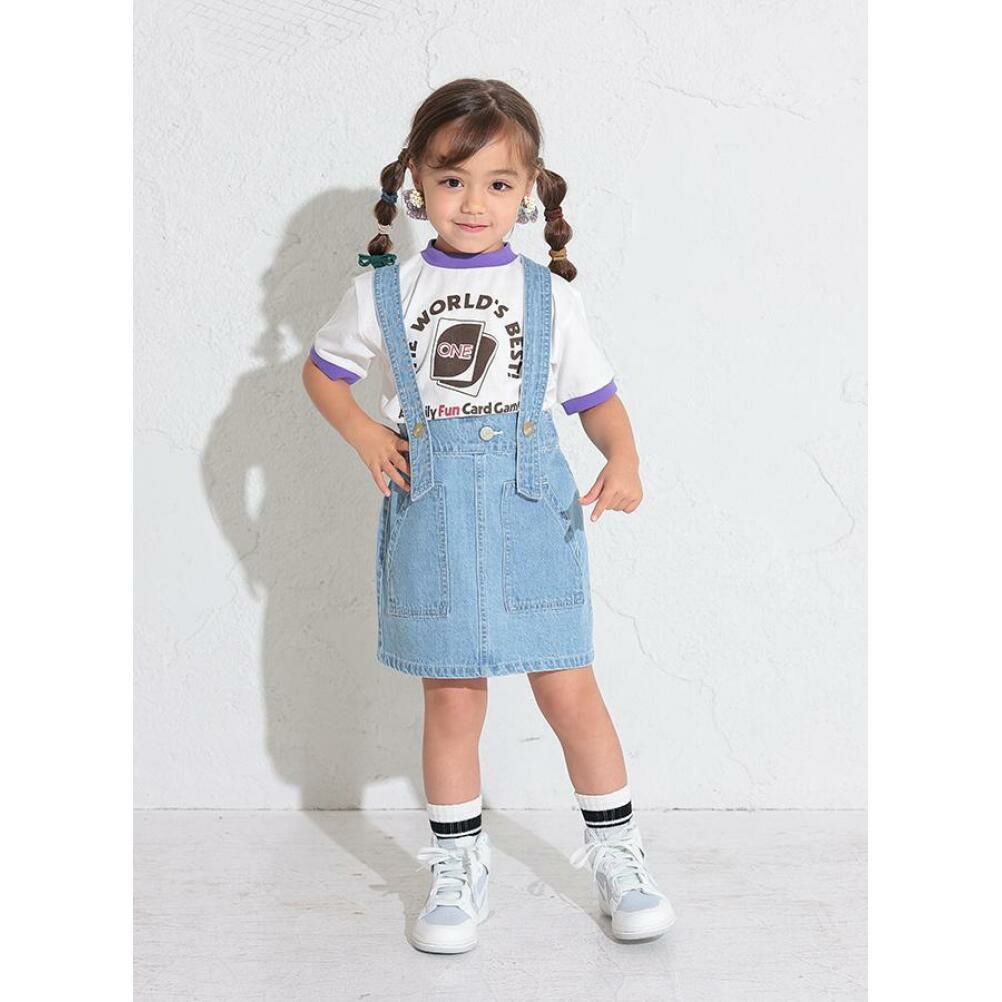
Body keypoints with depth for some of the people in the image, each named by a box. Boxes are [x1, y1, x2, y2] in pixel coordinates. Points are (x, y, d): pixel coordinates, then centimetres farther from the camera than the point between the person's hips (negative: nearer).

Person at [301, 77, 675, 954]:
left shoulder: (548, 295, 5)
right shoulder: (386, 289, 5)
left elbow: (599, 397, 8)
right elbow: (323, 369, 18)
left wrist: (623, 459, -11)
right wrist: (364, 435, 1)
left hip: (532, 509, 0)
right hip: (430, 515, 1)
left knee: (569, 689, 3)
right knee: (451, 698, 7)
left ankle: (618, 853, 23)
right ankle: (458, 866, 26)